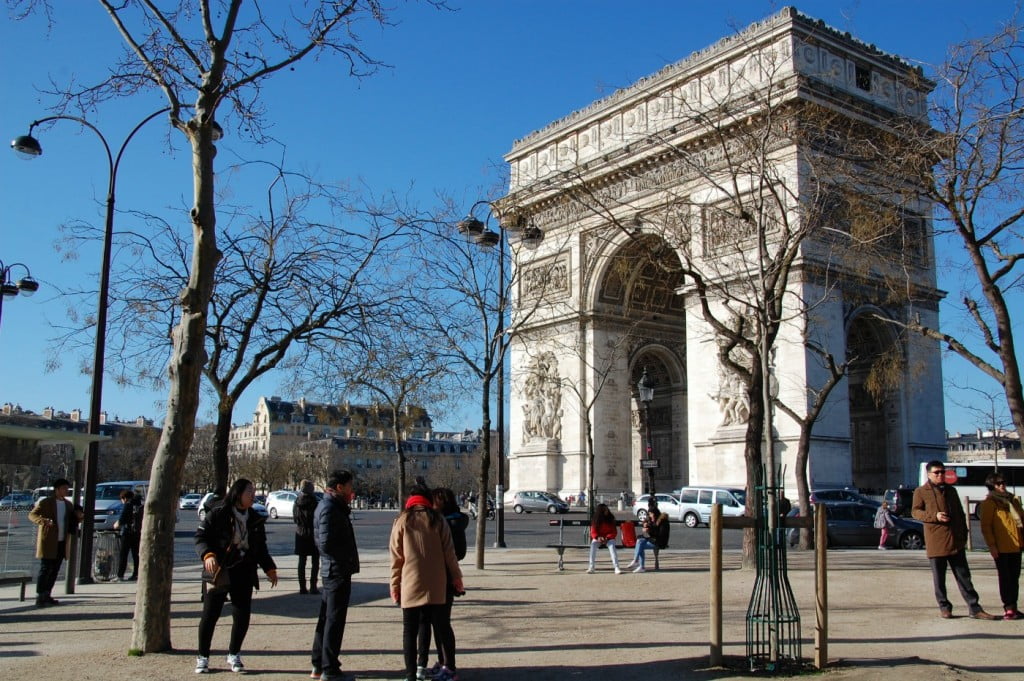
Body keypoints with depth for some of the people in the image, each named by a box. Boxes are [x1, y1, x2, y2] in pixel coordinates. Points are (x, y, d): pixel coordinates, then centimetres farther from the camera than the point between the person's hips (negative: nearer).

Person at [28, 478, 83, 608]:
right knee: (45, 569, -7)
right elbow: (32, 514, -9)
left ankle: (46, 595, 19)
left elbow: (72, 521, 23)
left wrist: (79, 517, -1)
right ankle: (39, 597, -4)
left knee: (55, 569, 10)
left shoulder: (68, 504, 14)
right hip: (48, 542, -6)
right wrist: (43, 521, -28)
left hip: (62, 542, 6)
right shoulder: (45, 502, -4)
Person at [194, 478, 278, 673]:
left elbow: (261, 548, 18)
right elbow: (201, 537, -8)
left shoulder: (255, 519, 11)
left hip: (244, 573, 4)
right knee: (210, 614, 2)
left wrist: (270, 568, 10)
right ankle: (202, 657, 18)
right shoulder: (218, 514, -6)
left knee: (243, 615, 4)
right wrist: (208, 555, -25)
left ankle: (234, 654, 22)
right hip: (220, 571, -4)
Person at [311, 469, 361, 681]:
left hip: (330, 570, 10)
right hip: (338, 570, -10)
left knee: (326, 618, 17)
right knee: (334, 620, -2)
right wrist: (347, 557, -12)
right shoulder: (330, 509, -19)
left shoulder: (329, 505, 13)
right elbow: (326, 544, -24)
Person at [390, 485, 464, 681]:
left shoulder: (402, 521, 1)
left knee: (410, 630, 3)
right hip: (436, 585, 2)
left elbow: (396, 556, -1)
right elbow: (449, 552, 3)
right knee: (439, 625, 13)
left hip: (410, 585, -2)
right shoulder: (438, 520, 4)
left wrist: (395, 584, 5)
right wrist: (456, 577, 13)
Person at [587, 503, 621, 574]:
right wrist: (598, 537, -24)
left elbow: (614, 532, -3)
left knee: (612, 547, -32)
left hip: (609, 538, 0)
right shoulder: (595, 520, -6)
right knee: (593, 544, -31)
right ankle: (591, 567, -26)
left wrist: (607, 538, -19)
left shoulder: (611, 519, -6)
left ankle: (616, 568, -34)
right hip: (598, 538, 0)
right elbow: (593, 532, -3)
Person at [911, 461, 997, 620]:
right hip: (936, 542, -4)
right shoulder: (921, 492, 1)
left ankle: (975, 608, 8)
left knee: (964, 575, 6)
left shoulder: (951, 490, 16)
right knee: (939, 578, 4)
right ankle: (944, 607, 14)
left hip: (956, 541, 4)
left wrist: (964, 534, 12)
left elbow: (960, 513, 20)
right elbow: (915, 511, -3)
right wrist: (934, 516, -18)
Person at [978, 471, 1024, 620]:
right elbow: (985, 526, -9)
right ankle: (1008, 608, 2)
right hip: (1001, 548, -6)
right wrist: (992, 545, -15)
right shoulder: (989, 503, -6)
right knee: (1005, 578, -2)